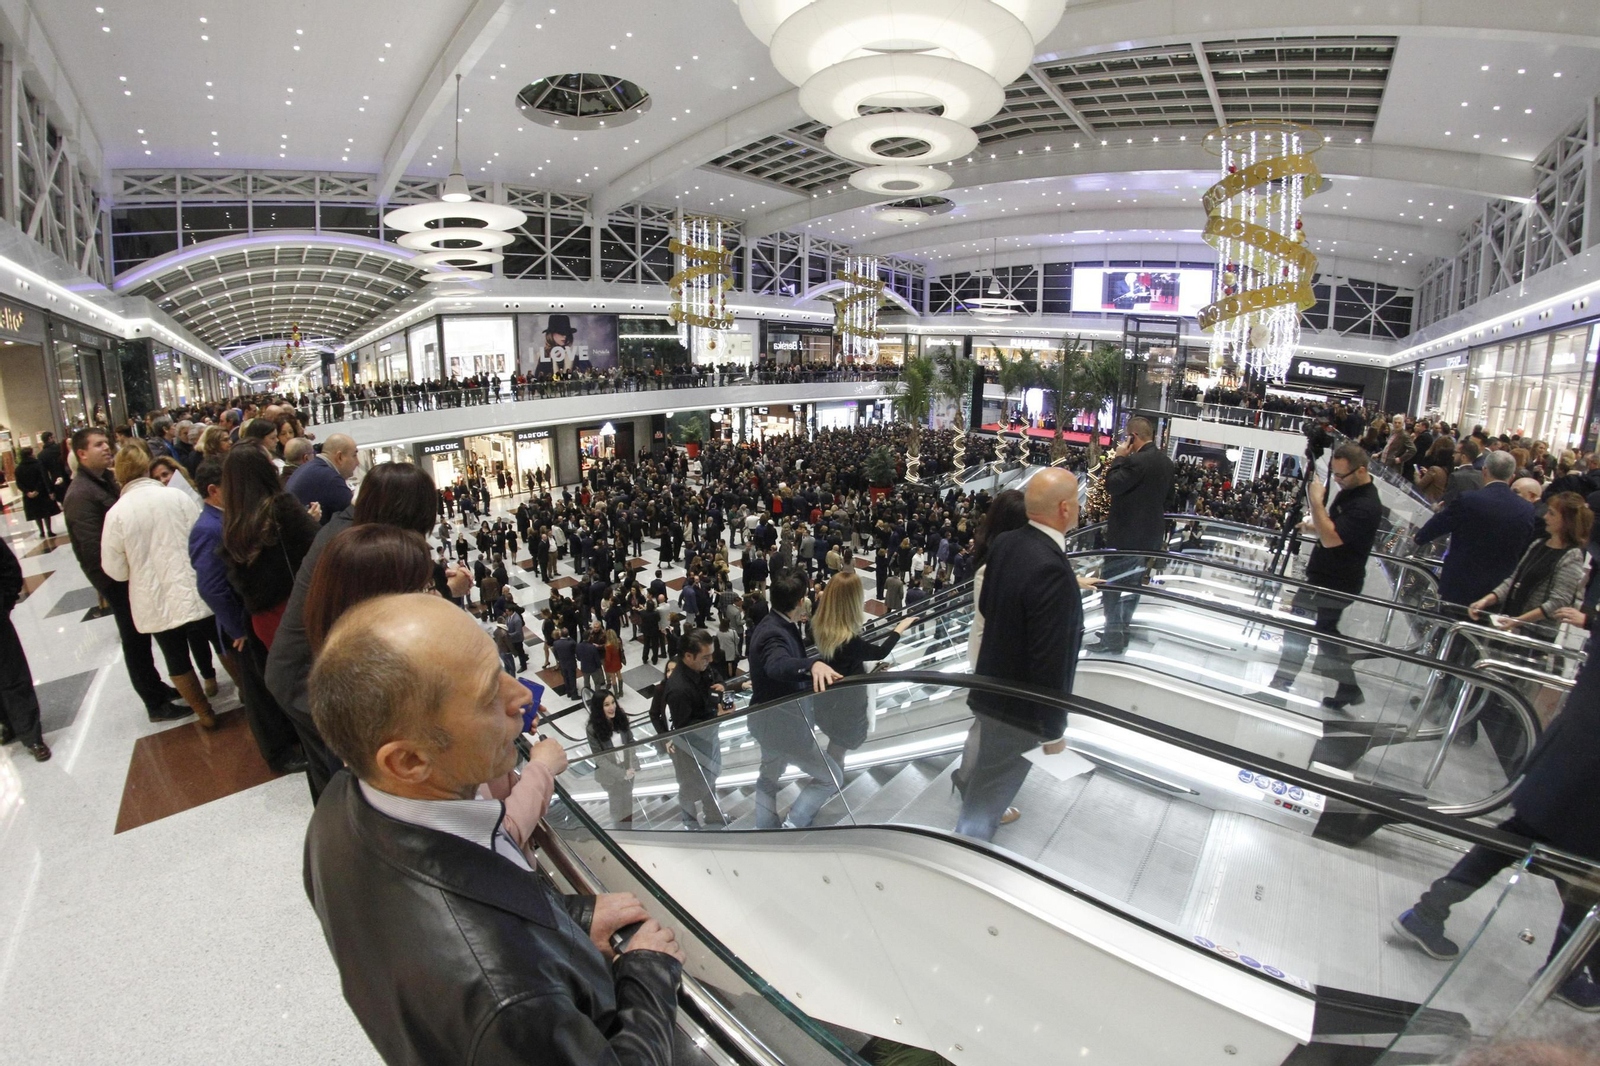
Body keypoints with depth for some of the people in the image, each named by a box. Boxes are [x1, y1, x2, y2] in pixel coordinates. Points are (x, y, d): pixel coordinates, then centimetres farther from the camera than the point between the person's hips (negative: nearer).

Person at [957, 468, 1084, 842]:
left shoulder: (1004, 543, -6)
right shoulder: (1052, 570, -32)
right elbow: (1051, 661, -28)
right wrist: (1054, 730, -16)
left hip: (994, 682, 8)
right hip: (1019, 704, -8)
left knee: (988, 761, 34)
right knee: (990, 794, 10)